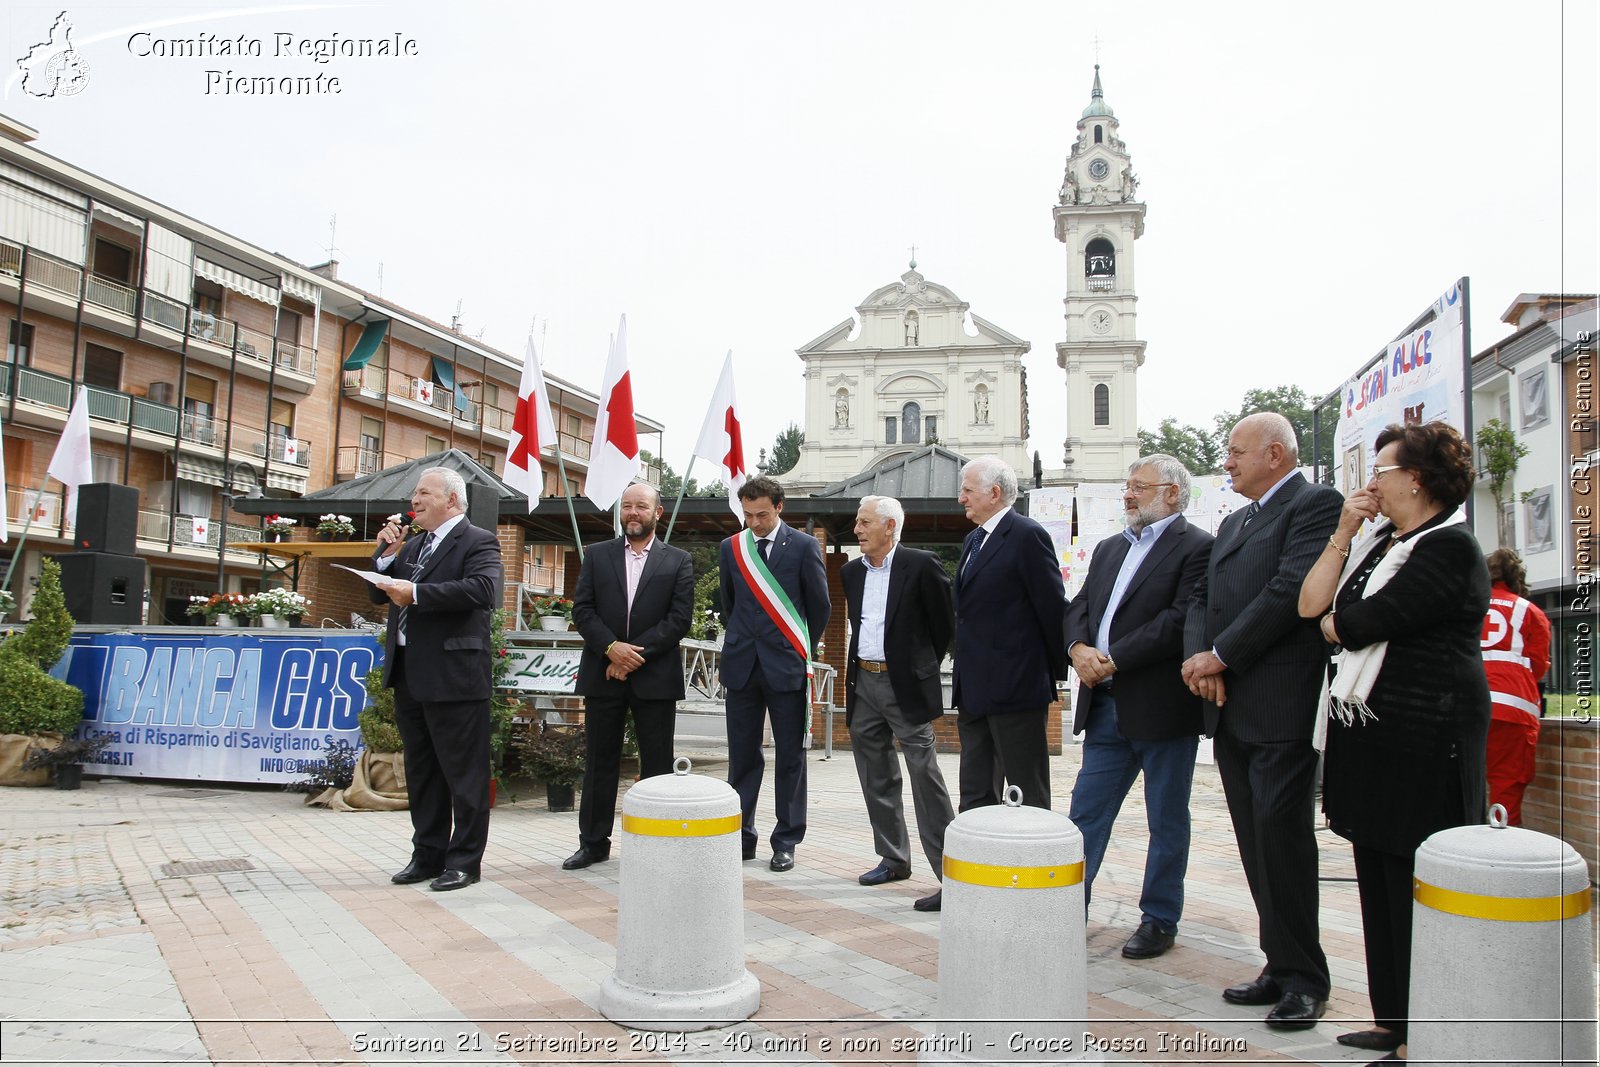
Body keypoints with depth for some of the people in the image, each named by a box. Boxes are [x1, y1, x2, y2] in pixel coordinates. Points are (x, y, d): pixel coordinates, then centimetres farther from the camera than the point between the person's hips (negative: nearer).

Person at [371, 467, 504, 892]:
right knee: (421, 772, 16)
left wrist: (416, 593, -25)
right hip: (409, 676, 9)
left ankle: (465, 860, 10)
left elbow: (484, 589, -25)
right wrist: (386, 554, 2)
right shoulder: (413, 545, 17)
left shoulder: (478, 542, -7)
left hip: (453, 676, -8)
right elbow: (379, 594, 18)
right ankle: (428, 855, 27)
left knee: (463, 773, 1)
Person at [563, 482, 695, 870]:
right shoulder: (597, 555, 10)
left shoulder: (678, 561, 4)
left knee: (657, 764, 4)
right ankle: (593, 843, 18)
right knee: (599, 762, 8)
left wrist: (635, 653, -13)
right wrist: (611, 647, -14)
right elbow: (582, 609, 2)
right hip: (602, 674, 2)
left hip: (655, 676, -1)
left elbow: (680, 618, -5)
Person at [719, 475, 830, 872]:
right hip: (743, 665, 3)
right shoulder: (731, 548, 8)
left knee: (790, 757, 4)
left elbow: (820, 606, 5)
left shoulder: (803, 546, -2)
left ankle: (786, 842, 13)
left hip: (787, 665, -3)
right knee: (742, 755, 7)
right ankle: (741, 836, 17)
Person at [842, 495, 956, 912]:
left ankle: (951, 873, -5)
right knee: (876, 779, 13)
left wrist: (925, 666, 3)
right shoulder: (851, 572, 10)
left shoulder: (921, 565, -10)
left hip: (906, 685, -7)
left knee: (925, 776, -9)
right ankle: (894, 859, 27)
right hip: (863, 683, 7)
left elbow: (946, 623, -3)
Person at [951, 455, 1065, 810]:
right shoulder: (974, 540, 17)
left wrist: (1060, 670, -5)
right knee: (975, 795, 13)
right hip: (975, 690, 9)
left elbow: (1053, 608, -11)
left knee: (1027, 796, 0)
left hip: (1014, 688, -9)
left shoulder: (1027, 536, -11)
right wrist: (963, 688, 16)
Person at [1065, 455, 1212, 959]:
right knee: (1085, 813, 8)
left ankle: (1159, 920, 21)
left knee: (1166, 822, 8)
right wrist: (1079, 648, -9)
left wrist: (1112, 660, -18)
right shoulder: (1108, 549, 17)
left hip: (1162, 707, -6)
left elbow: (1181, 620, -18)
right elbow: (1079, 608, 12)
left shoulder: (1197, 547, -8)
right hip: (1106, 707, 7)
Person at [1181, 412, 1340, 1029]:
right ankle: (1282, 966, 19)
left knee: (1281, 834, -7)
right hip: (1230, 707, 8)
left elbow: (1292, 589, -17)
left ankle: (1304, 978, 5)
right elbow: (1202, 598, 16)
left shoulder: (1316, 505, -5)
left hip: (1283, 707, -8)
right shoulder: (1232, 524, 22)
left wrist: (1221, 655, -13)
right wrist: (1198, 656, -3)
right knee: (1256, 842, 10)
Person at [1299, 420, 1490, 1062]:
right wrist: (1343, 533, 0)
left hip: (1422, 743, -9)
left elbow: (1358, 625, -19)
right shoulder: (1378, 544, 15)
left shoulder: (1450, 548, -13)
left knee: (1415, 888, -1)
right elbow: (1311, 605, 5)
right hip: (1368, 735, 9)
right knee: (1378, 884, 15)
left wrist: (1333, 621, 3)